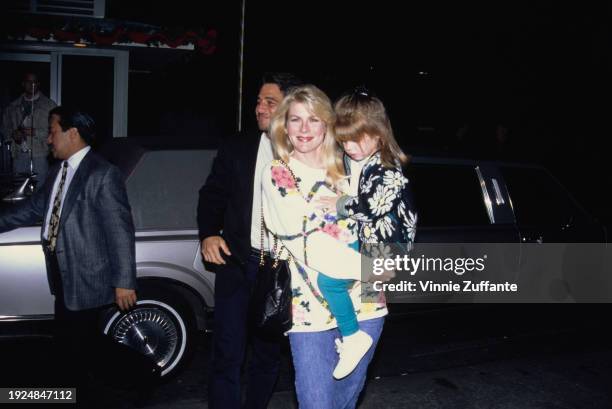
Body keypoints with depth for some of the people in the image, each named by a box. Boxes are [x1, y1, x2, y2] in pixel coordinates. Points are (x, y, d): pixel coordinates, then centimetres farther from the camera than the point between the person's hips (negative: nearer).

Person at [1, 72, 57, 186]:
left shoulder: (50, 106, 2)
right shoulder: (12, 106, 16)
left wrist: (36, 132, -15)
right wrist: (12, 134, -3)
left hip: (39, 156, -3)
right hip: (19, 156, 3)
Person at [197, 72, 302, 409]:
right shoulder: (237, 148, 5)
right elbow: (212, 195, 8)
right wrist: (208, 234, -8)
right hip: (237, 264, 1)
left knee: (268, 355, 15)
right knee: (227, 356, 0)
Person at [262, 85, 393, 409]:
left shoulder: (345, 170, 11)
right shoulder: (276, 175, -3)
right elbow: (304, 239, -14)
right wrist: (367, 267, -17)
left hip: (364, 302, 4)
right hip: (310, 309, -4)